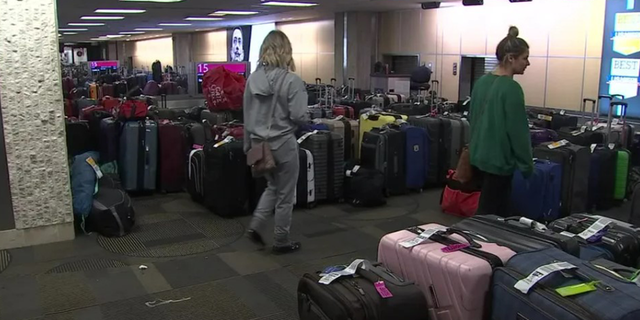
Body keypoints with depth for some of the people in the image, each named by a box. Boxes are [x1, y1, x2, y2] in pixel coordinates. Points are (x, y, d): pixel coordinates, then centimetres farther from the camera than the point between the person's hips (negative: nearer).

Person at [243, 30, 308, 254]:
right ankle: (282, 241, 22)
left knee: (273, 187, 25)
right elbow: (299, 116, -19)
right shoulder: (292, 80, -16)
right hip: (283, 143, -5)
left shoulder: (253, 79, 0)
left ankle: (255, 226, 14)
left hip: (259, 143, 6)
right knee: (285, 194, 11)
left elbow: (247, 116, 6)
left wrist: (249, 144, 15)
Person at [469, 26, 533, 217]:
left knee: (499, 210, 19)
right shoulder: (511, 88, -19)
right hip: (498, 160, -9)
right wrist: (527, 165, -7)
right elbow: (518, 131, -17)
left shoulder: (482, 81, 7)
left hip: (478, 156, 9)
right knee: (487, 214, 0)